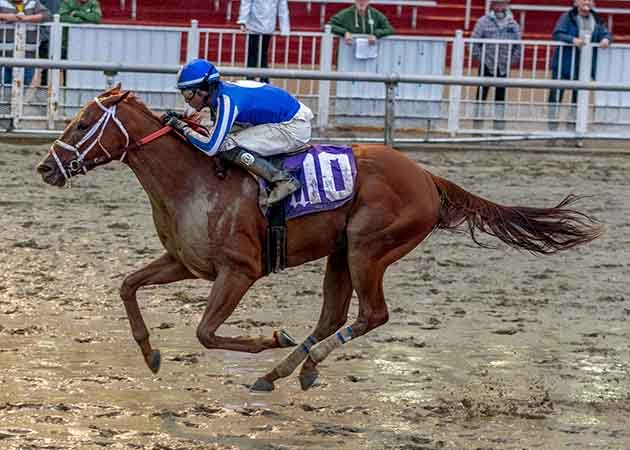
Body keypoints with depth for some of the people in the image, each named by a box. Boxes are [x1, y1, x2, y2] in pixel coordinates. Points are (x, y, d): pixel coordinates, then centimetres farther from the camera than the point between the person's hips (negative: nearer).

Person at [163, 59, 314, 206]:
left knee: (227, 146, -18)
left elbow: (211, 147, -24)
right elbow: (216, 135, 18)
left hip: (295, 128, -10)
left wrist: (182, 127, -14)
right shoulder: (217, 94, 5)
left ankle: (283, 180, -17)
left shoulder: (226, 99, -23)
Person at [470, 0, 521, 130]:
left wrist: (512, 60, 3)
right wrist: (479, 58, -11)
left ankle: (499, 125, 14)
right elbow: (474, 42, -7)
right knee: (482, 94, 2)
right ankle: (477, 125, 8)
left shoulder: (513, 24, 4)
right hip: (487, 65, -3)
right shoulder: (483, 22, -7)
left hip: (503, 67, 3)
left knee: (501, 96, 8)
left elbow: (518, 46, 10)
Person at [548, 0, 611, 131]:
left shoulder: (597, 20, 8)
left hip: (585, 69, 4)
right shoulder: (567, 17, -6)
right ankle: (552, 129, 6)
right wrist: (573, 40, -31)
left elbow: (606, 33, 5)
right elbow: (556, 34, -15)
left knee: (578, 99, 11)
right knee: (556, 96, -2)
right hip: (564, 65, -4)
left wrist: (606, 39, -20)